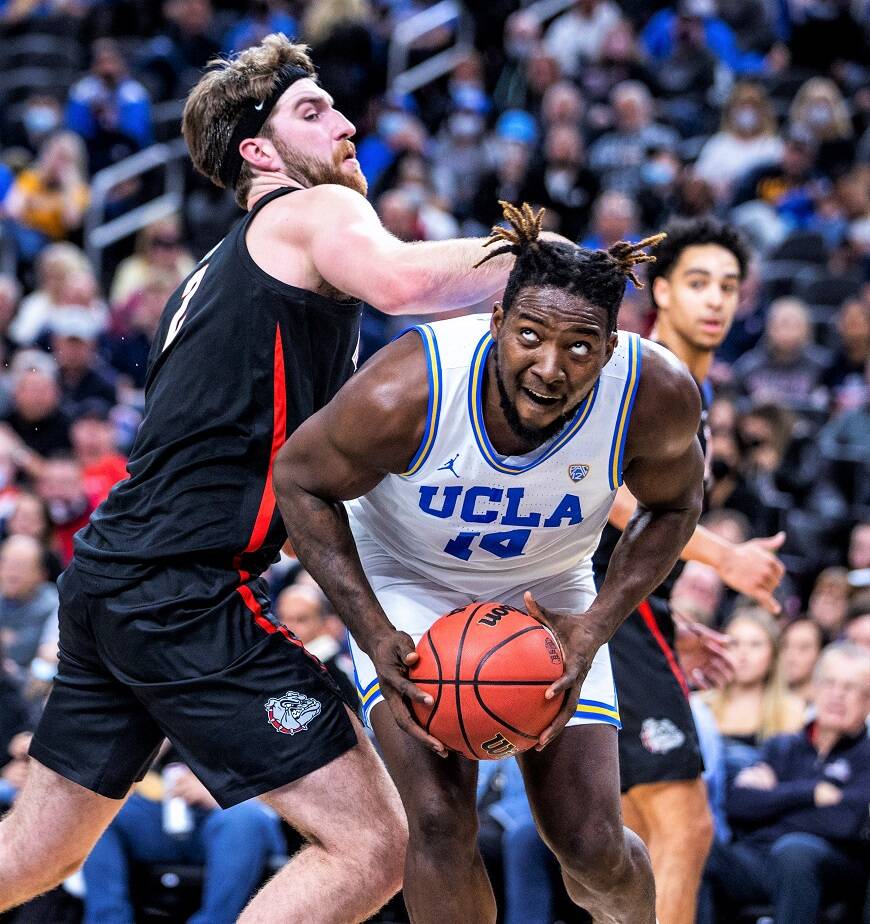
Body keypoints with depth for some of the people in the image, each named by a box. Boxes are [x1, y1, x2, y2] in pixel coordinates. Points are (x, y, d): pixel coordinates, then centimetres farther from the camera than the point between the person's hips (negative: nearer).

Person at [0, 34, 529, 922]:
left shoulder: (220, 268, 25)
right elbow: (398, 282, -26)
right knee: (374, 846, -11)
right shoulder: (313, 214, -2)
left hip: (108, 577, 10)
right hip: (184, 591, -10)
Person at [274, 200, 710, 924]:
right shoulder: (403, 394, -36)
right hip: (403, 585, -2)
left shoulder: (657, 396, -29)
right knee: (440, 821, -20)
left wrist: (597, 627, -20)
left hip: (548, 595, 2)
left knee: (591, 847, -1)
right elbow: (299, 479, -17)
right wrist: (375, 637, -25)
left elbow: (674, 504, -7)